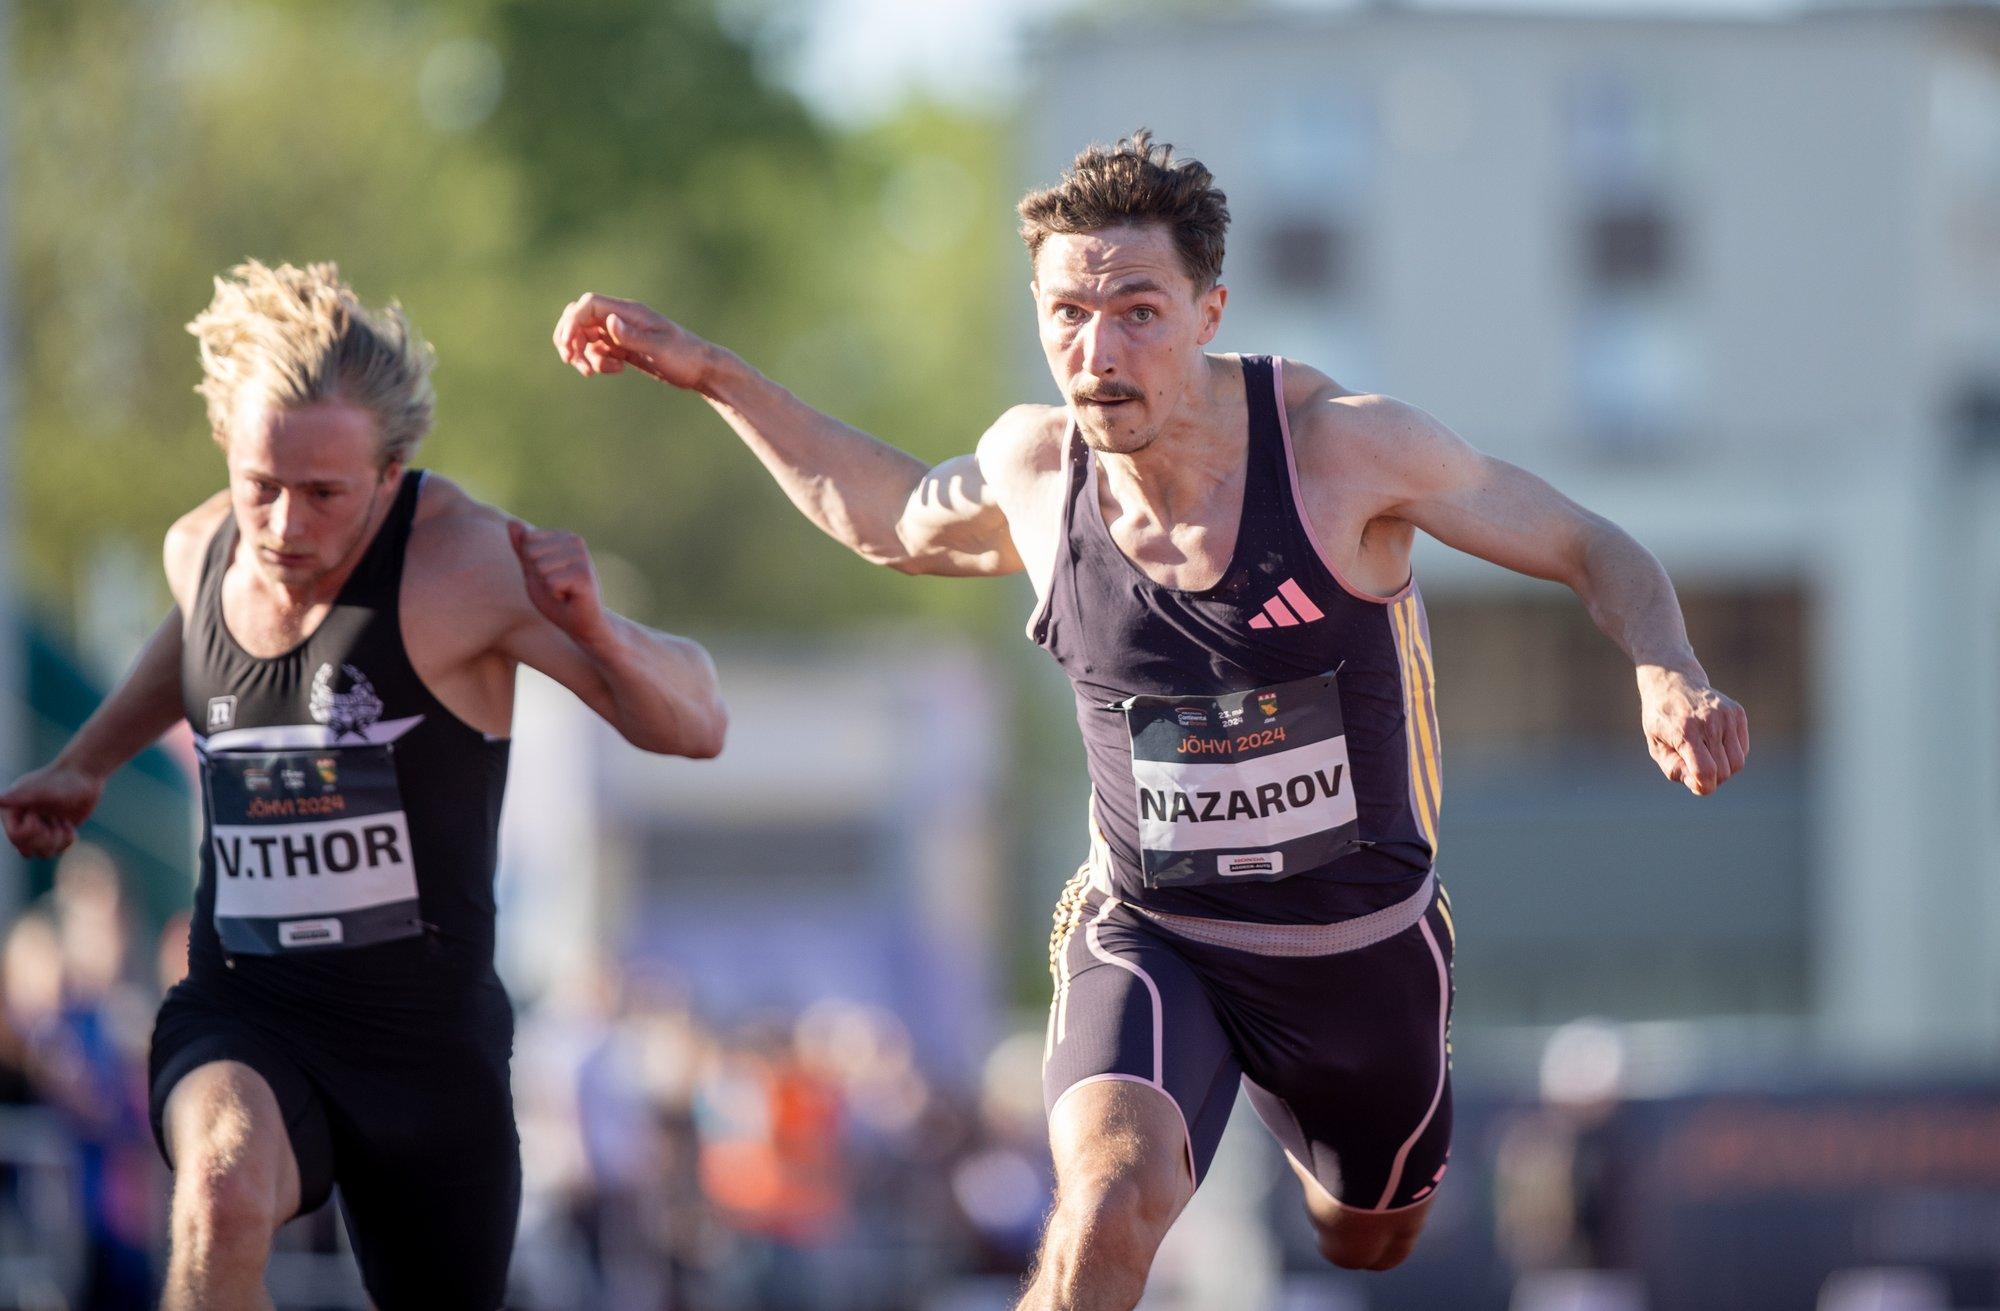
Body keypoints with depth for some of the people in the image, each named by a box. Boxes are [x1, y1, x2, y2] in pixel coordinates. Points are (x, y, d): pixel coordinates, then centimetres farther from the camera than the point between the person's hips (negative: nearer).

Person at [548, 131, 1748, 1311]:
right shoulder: (1033, 467, -12)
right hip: (1149, 940, 0)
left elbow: (1594, 551, -12)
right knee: (1112, 1208, -31)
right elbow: (894, 524, 13)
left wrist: (1669, 676, -33)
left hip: (1364, 946, 0)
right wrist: (709, 374, 7)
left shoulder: (1342, 444, -22)